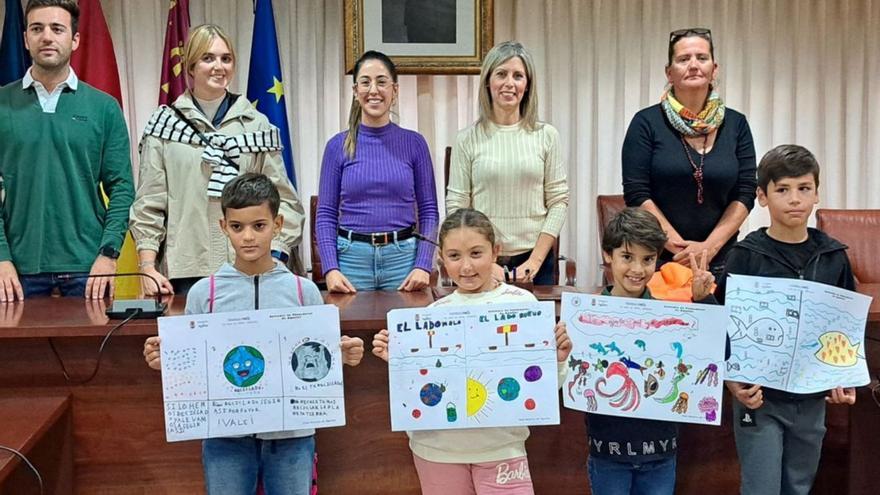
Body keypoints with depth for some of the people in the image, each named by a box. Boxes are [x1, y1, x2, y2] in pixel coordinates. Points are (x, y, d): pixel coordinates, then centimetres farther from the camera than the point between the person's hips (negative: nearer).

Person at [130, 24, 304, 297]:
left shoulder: (258, 124, 8)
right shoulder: (165, 123, 6)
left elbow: (280, 198, 5)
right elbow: (149, 203, 5)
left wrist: (274, 260, -5)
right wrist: (147, 267, -3)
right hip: (183, 270, 0)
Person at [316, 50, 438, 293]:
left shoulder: (414, 143, 3)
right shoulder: (338, 146, 3)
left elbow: (428, 209, 3)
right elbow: (326, 213, 3)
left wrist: (423, 265, -8)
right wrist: (330, 268, -9)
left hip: (403, 256, 0)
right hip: (352, 257, 0)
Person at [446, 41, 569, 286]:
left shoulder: (546, 135, 1)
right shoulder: (468, 139, -1)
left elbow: (559, 201, 1)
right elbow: (456, 207, -2)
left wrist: (535, 260, -8)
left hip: (534, 261, 1)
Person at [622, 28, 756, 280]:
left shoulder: (736, 124, 6)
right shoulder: (646, 122, -2)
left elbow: (745, 194, 2)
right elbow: (636, 193, -8)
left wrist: (709, 246, -11)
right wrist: (680, 248, -14)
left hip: (719, 261, 2)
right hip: (656, 259, -2)